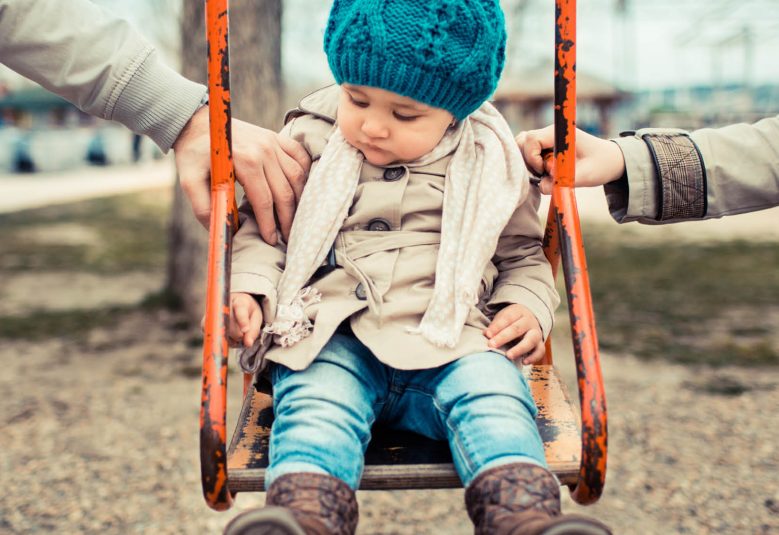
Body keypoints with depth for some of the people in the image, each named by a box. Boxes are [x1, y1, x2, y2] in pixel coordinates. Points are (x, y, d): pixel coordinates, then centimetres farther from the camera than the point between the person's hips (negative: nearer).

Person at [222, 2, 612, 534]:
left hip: (450, 341, 1)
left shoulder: (491, 165, 10)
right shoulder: (310, 142, 9)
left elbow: (522, 253, 23)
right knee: (317, 402, -30)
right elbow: (260, 225, 17)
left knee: (493, 394, -28)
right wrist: (249, 288, -1)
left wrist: (527, 308, 3)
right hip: (332, 340, 0)